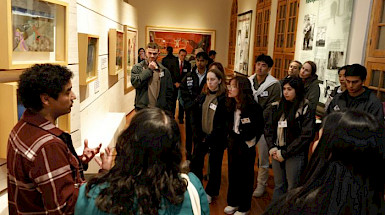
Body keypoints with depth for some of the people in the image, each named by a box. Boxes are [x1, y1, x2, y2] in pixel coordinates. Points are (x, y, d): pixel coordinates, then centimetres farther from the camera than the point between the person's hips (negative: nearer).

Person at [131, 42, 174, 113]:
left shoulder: (164, 70, 8)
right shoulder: (137, 67, 3)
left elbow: (169, 91, 8)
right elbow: (135, 83, -14)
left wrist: (168, 110, 3)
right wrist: (149, 69, -11)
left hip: (160, 109, 2)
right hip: (142, 109, -1)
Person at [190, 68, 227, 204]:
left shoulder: (224, 98, -12)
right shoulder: (202, 96, 4)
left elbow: (224, 122, -14)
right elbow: (196, 117, 6)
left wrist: (211, 137, -15)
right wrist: (199, 134, -4)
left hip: (217, 139, -4)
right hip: (201, 137, 5)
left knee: (215, 165, 11)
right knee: (195, 162, 10)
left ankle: (211, 192, 29)